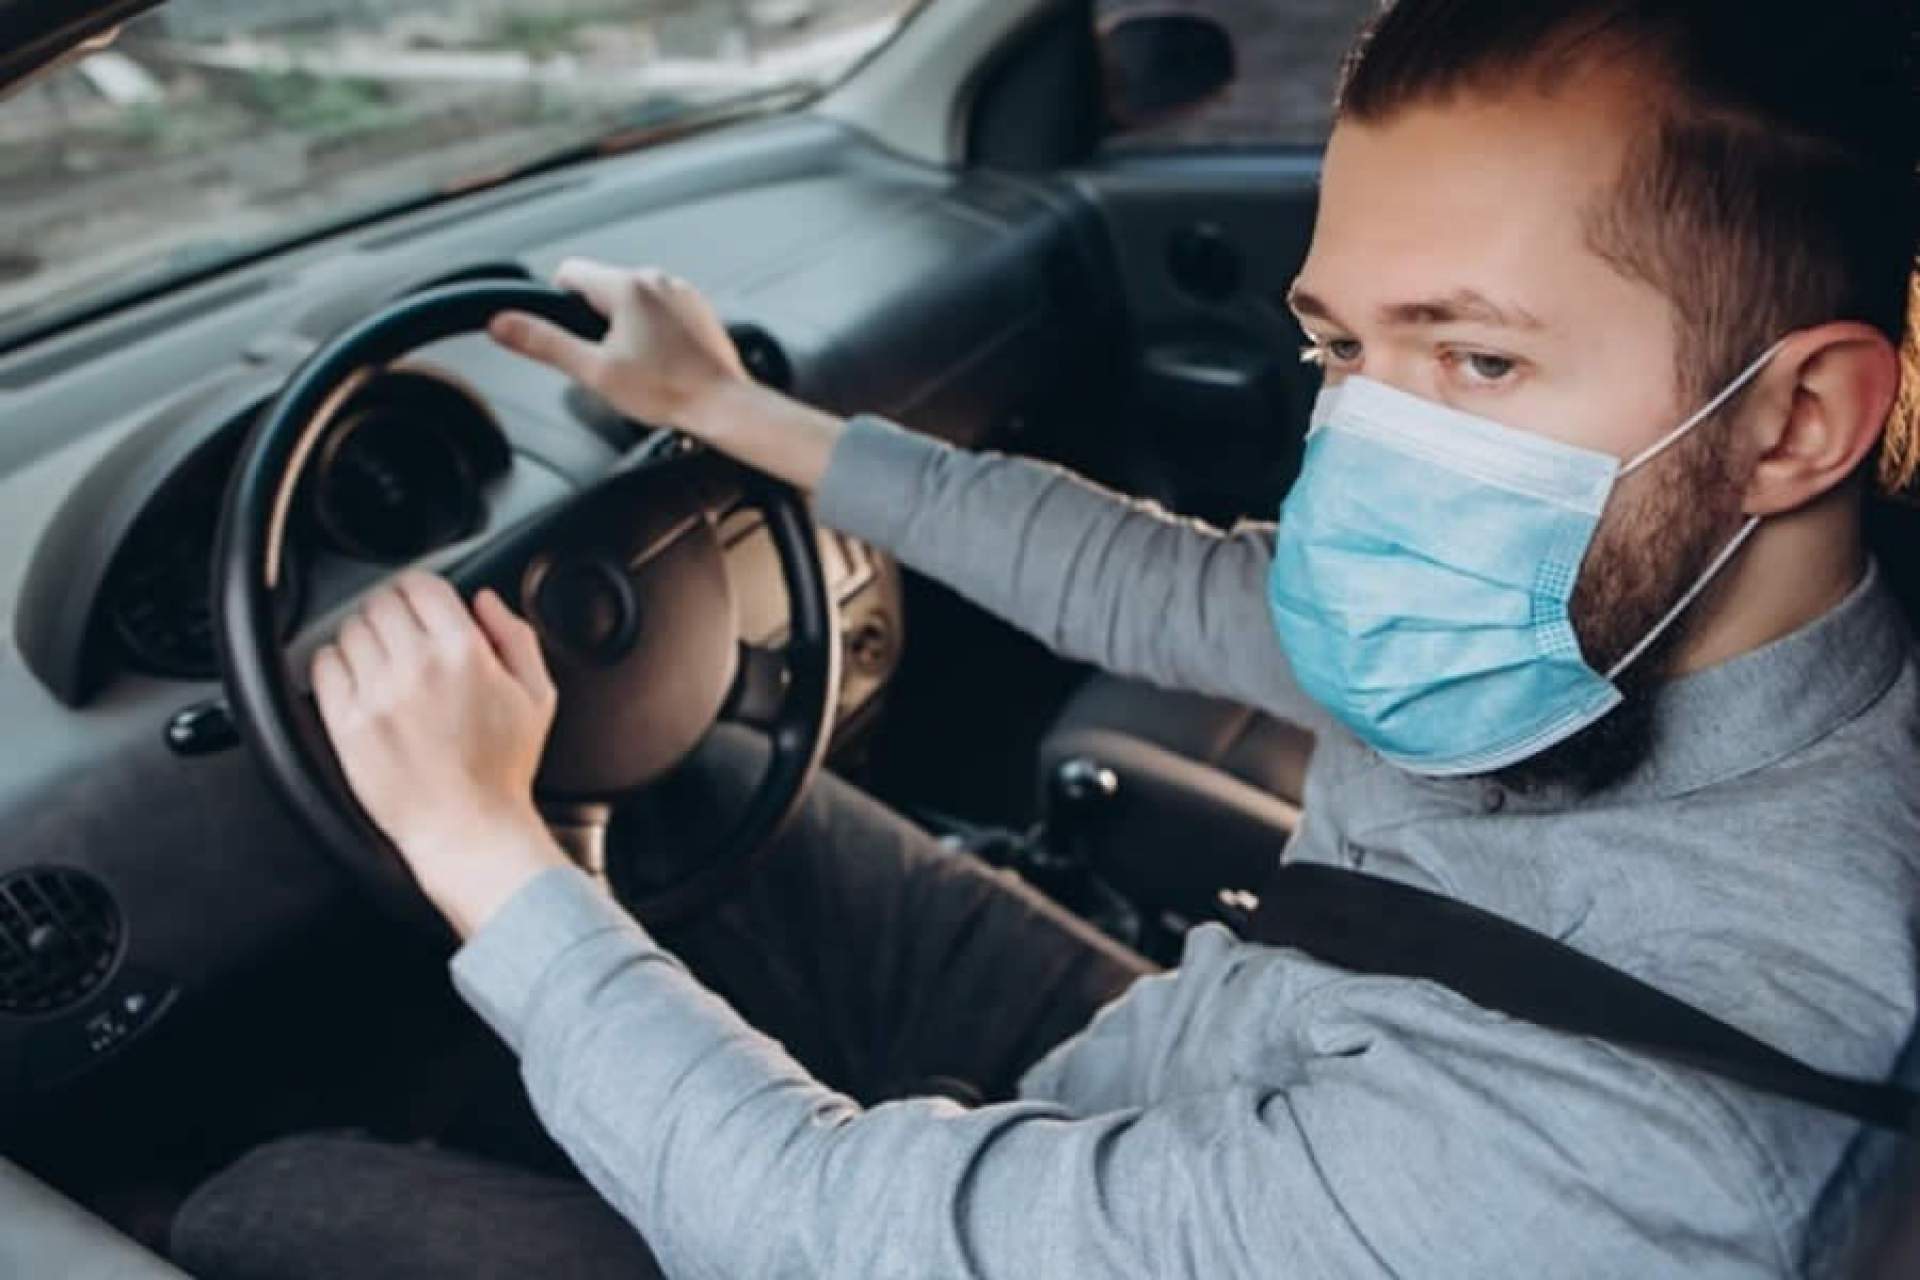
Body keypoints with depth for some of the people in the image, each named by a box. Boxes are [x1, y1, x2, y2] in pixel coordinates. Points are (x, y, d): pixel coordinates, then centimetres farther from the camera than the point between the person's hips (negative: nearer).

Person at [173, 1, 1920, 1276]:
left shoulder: (1657, 1106, -39)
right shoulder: (1596, 607, -16)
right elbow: (1151, 589, -3)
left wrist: (479, 843, -22)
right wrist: (730, 410, 6)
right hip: (1140, 1106, 6)